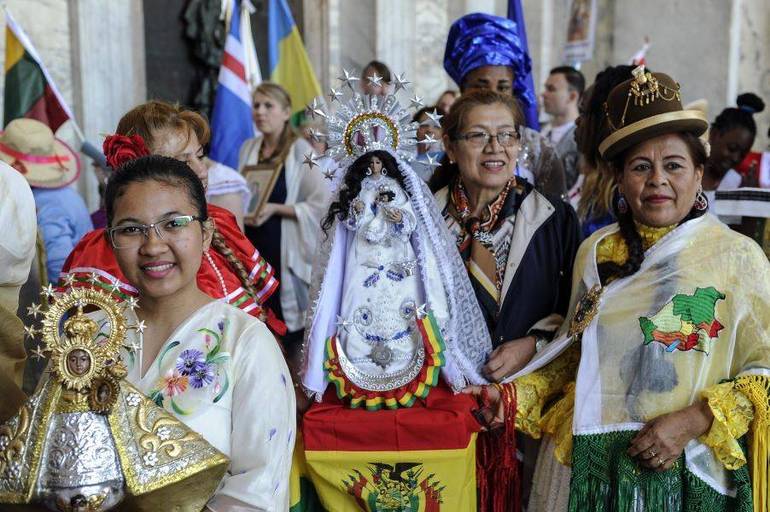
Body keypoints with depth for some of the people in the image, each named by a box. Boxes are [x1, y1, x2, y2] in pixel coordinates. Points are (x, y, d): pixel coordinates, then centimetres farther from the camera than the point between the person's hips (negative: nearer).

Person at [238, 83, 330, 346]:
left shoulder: (301, 151, -6)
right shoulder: (248, 149, 10)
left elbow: (320, 205, -11)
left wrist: (275, 209, -17)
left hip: (286, 248, -5)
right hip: (253, 245, 5)